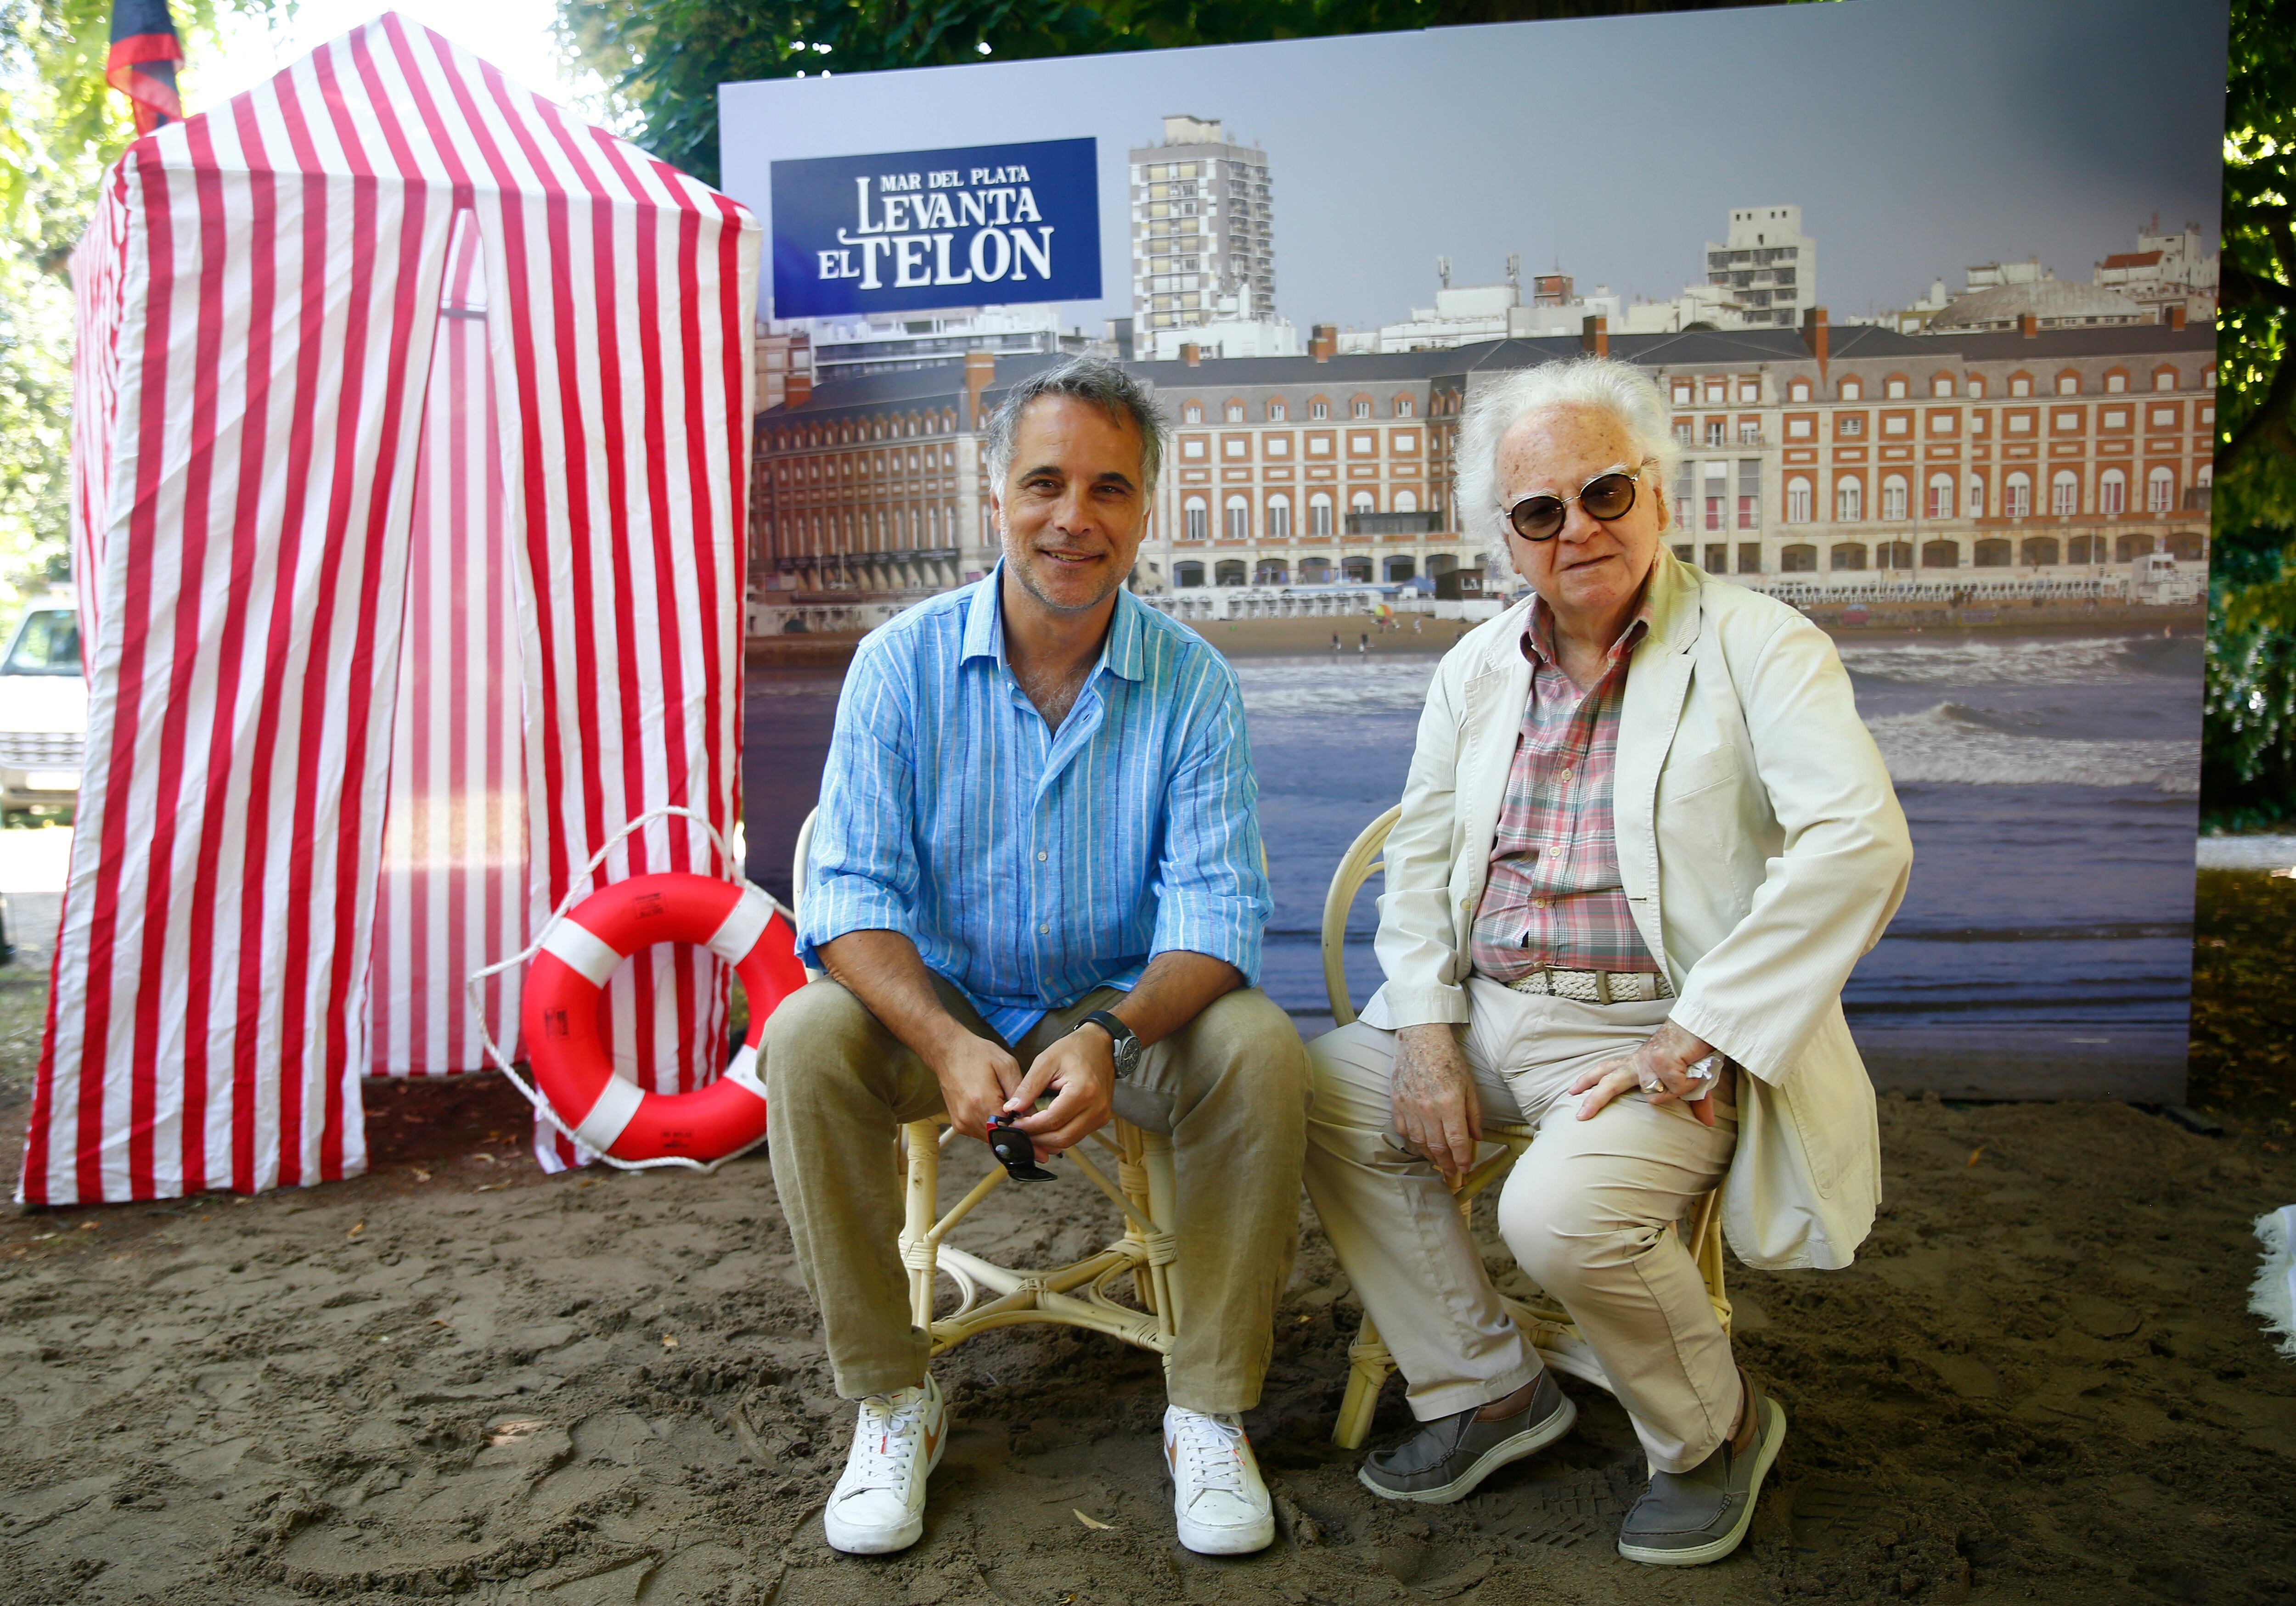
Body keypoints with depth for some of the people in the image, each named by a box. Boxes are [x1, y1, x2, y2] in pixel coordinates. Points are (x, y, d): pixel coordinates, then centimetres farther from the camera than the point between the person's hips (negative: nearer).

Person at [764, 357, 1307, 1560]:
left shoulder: (1191, 681, -8)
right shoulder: (903, 662, -8)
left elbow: (1214, 907, -13)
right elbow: (852, 891, -14)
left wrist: (1111, 1038, -34)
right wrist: (949, 1043, -33)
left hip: (1124, 1007, 0)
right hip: (939, 1003, 1)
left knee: (1261, 1052, -27)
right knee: (805, 1041, -27)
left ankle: (1210, 1406, -8)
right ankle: (891, 1398, -8)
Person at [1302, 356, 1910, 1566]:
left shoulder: (1757, 646, -6)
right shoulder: (1475, 670, 11)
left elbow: (1860, 844, -19)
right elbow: (1418, 861, 12)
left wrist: (1696, 1036, -22)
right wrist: (1427, 1038, -3)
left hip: (1663, 1030, -6)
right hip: (1485, 1013, 7)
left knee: (1563, 1213, -30)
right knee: (1309, 1096, -7)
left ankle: (1716, 1431, 6)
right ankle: (1486, 1391, 10)